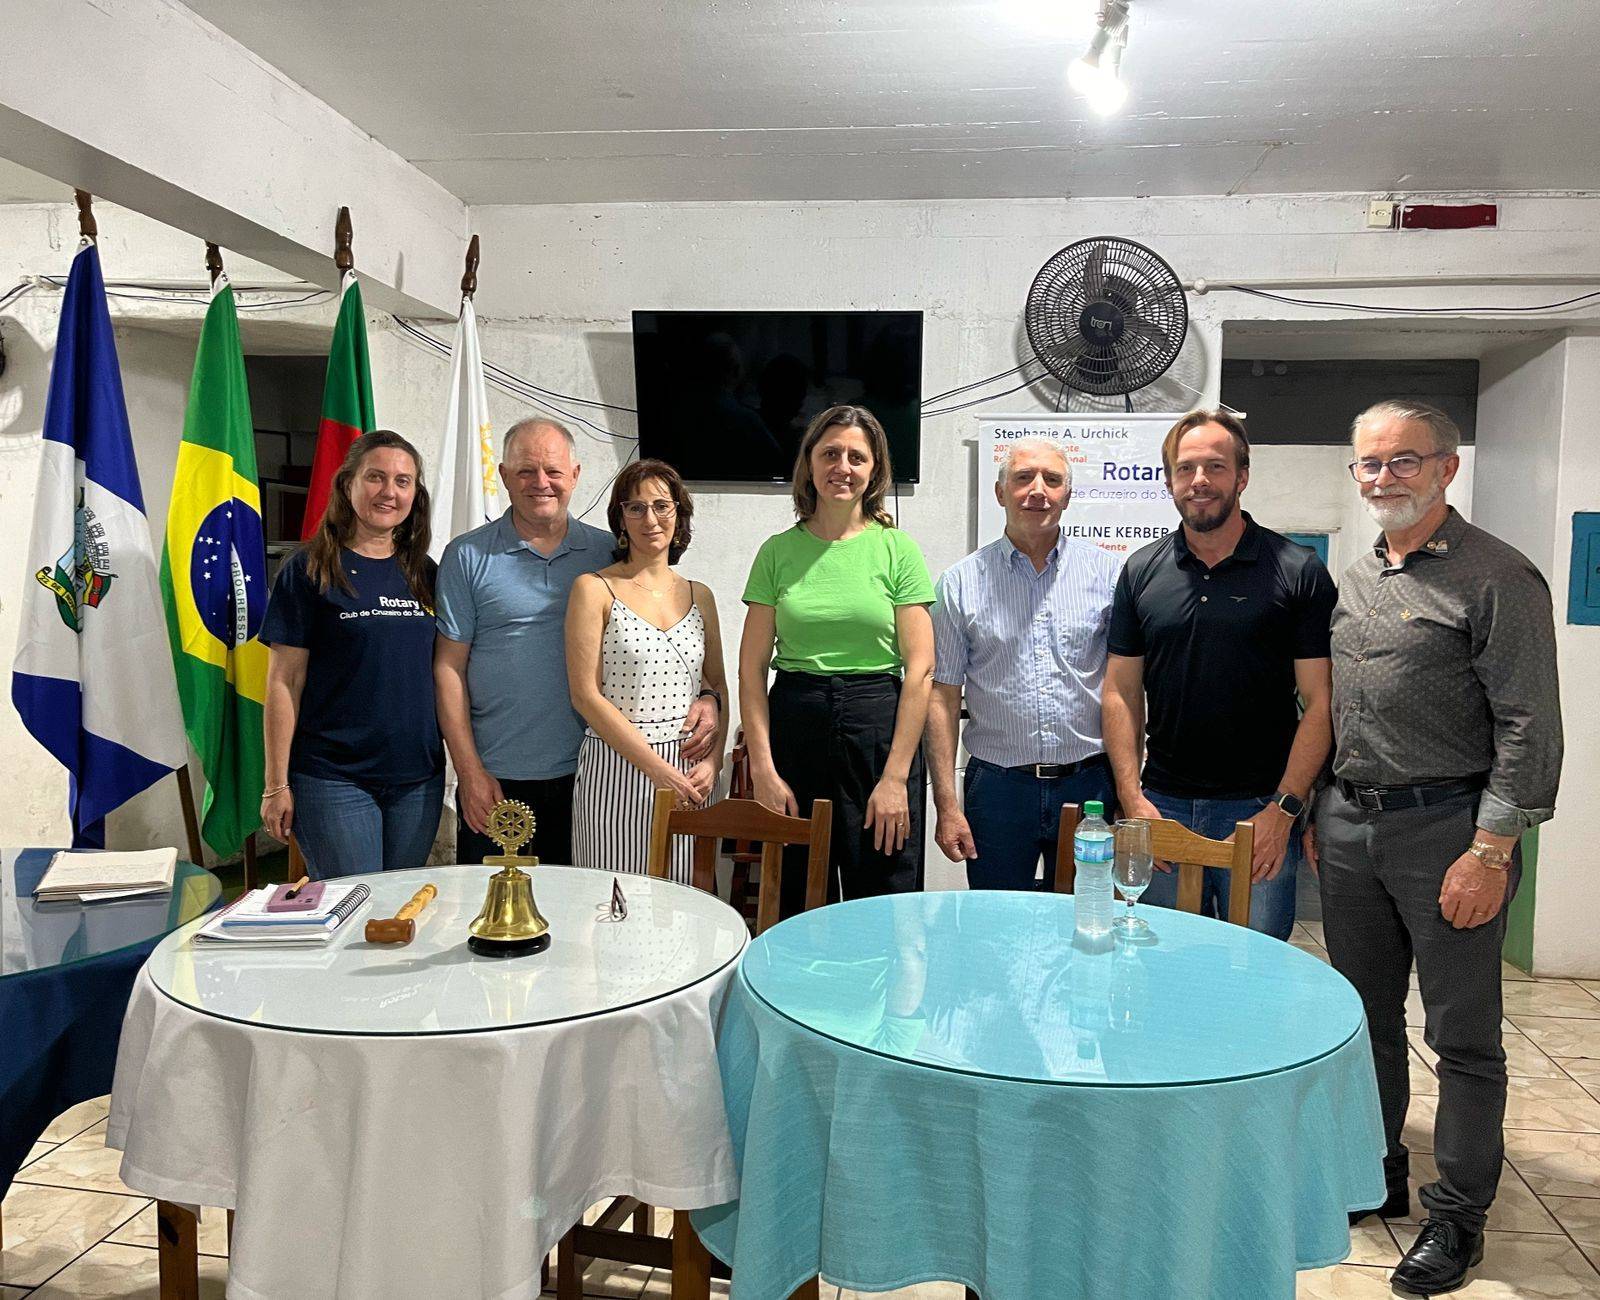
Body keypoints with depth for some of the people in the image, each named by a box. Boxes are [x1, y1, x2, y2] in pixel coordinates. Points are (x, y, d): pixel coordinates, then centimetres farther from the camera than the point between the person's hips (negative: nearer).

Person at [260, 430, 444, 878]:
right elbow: (283, 683, -5)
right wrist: (276, 785, -8)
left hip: (418, 778, 5)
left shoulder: (423, 573, 9)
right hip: (334, 781, -4)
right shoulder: (309, 570, -4)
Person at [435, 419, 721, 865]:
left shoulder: (609, 553, 5)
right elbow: (449, 668, -1)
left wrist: (703, 698, -9)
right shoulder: (468, 557, 0)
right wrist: (470, 772, -7)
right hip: (495, 780, -1)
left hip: (587, 776, 2)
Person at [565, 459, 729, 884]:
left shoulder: (699, 595, 12)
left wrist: (713, 760, -2)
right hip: (615, 772, -4)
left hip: (689, 774, 4)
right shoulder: (594, 589, -2)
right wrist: (658, 768, -12)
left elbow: (717, 687, 15)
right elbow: (586, 695, -8)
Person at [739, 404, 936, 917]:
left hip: (880, 729, -1)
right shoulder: (778, 551, 4)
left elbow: (921, 669, -4)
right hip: (794, 725, 2)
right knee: (796, 910, 10)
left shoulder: (897, 549, 0)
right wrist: (763, 769, -5)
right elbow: (752, 668, 3)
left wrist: (896, 777, -10)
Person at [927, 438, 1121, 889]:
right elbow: (942, 696, 0)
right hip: (999, 788, 0)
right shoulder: (962, 582, 1)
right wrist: (946, 805, -5)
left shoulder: (1108, 573, 2)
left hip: (1089, 785, 1)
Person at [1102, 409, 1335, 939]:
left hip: (1260, 811, -2)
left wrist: (1283, 809, -12)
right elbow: (1121, 692, 6)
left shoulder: (1298, 572, -2)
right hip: (1163, 805, 3)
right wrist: (1133, 798, -4)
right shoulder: (1142, 571, 6)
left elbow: (1318, 705, -4)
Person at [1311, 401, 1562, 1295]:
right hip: (1349, 829, 7)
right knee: (1367, 1019, 17)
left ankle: (1459, 1215, 20)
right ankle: (1376, 1175, 33)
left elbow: (1529, 727, -14)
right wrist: (1317, 813, 14)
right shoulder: (1352, 581, 12)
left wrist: (1491, 851, -18)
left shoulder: (1497, 577, -10)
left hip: (1446, 830, -7)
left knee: (1464, 1036, 5)